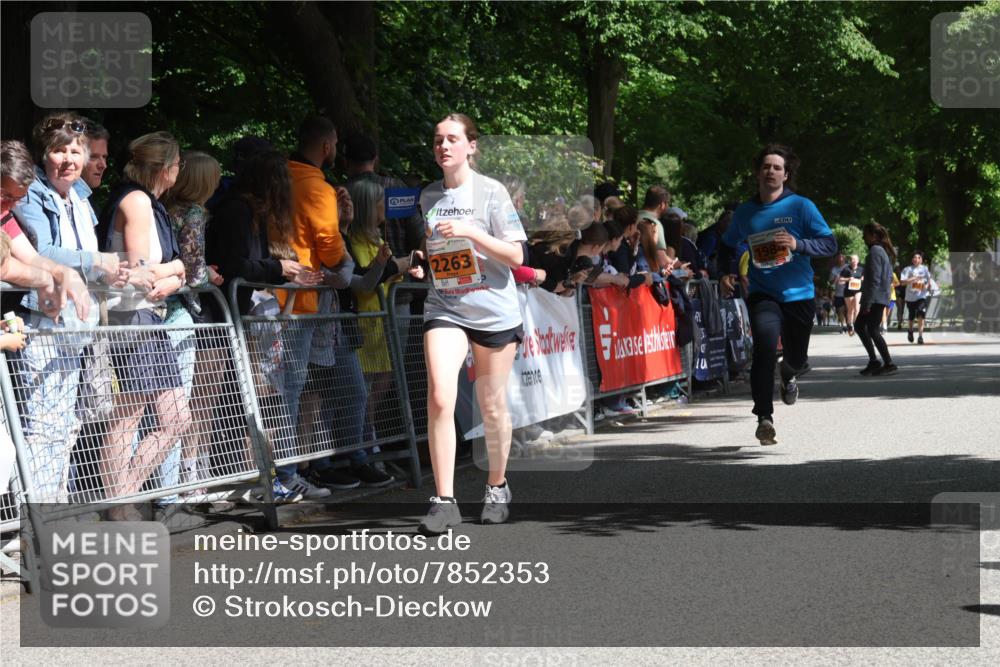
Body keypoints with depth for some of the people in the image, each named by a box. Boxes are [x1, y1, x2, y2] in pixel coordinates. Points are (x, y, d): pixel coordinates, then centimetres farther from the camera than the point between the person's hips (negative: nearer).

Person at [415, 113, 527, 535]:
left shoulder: (490, 192, -5)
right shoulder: (428, 196, 8)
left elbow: (515, 255, -8)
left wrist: (471, 232, -19)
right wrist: (416, 262, 4)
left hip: (493, 311, -2)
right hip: (444, 309, 2)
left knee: (492, 406, 7)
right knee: (439, 398, -16)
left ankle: (497, 487, 30)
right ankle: (444, 501, -14)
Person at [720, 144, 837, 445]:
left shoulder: (801, 207, -4)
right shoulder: (745, 212, 4)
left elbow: (830, 244, -6)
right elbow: (727, 245, 22)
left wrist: (798, 244, -23)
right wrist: (725, 274, 5)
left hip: (798, 294, 0)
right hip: (762, 294, 0)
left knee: (798, 360, 12)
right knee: (765, 347, -25)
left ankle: (788, 375, 52)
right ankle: (764, 418, -23)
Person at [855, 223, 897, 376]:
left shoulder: (875, 251, -13)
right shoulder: (884, 251, 18)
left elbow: (874, 279, -19)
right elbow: (889, 277, 22)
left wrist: (867, 303, -20)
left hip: (875, 298, -10)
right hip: (882, 298, 10)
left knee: (873, 330, -6)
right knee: (859, 325, 15)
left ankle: (889, 364, -4)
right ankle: (873, 361, 14)